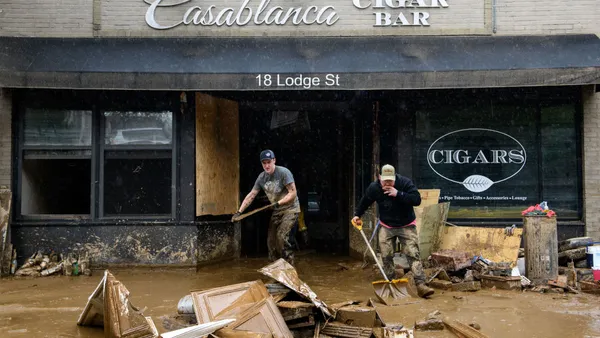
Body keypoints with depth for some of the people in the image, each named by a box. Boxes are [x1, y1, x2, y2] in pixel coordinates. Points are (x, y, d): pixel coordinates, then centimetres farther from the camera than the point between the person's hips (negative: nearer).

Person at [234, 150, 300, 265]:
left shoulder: (283, 172, -16)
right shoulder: (262, 177, 2)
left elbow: (293, 193, -17)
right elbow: (251, 196, 5)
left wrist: (278, 203, -27)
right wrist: (239, 211, -1)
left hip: (290, 209, -7)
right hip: (277, 211, 7)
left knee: (282, 236, -22)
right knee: (271, 240, 3)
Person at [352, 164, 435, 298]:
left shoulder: (405, 183, -21)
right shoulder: (374, 188, -12)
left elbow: (417, 200, -30)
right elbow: (364, 201, 9)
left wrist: (398, 194, -37)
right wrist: (357, 215, 9)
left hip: (406, 226, -2)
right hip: (386, 227, 3)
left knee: (413, 255, -11)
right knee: (386, 257, 2)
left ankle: (420, 285, -14)